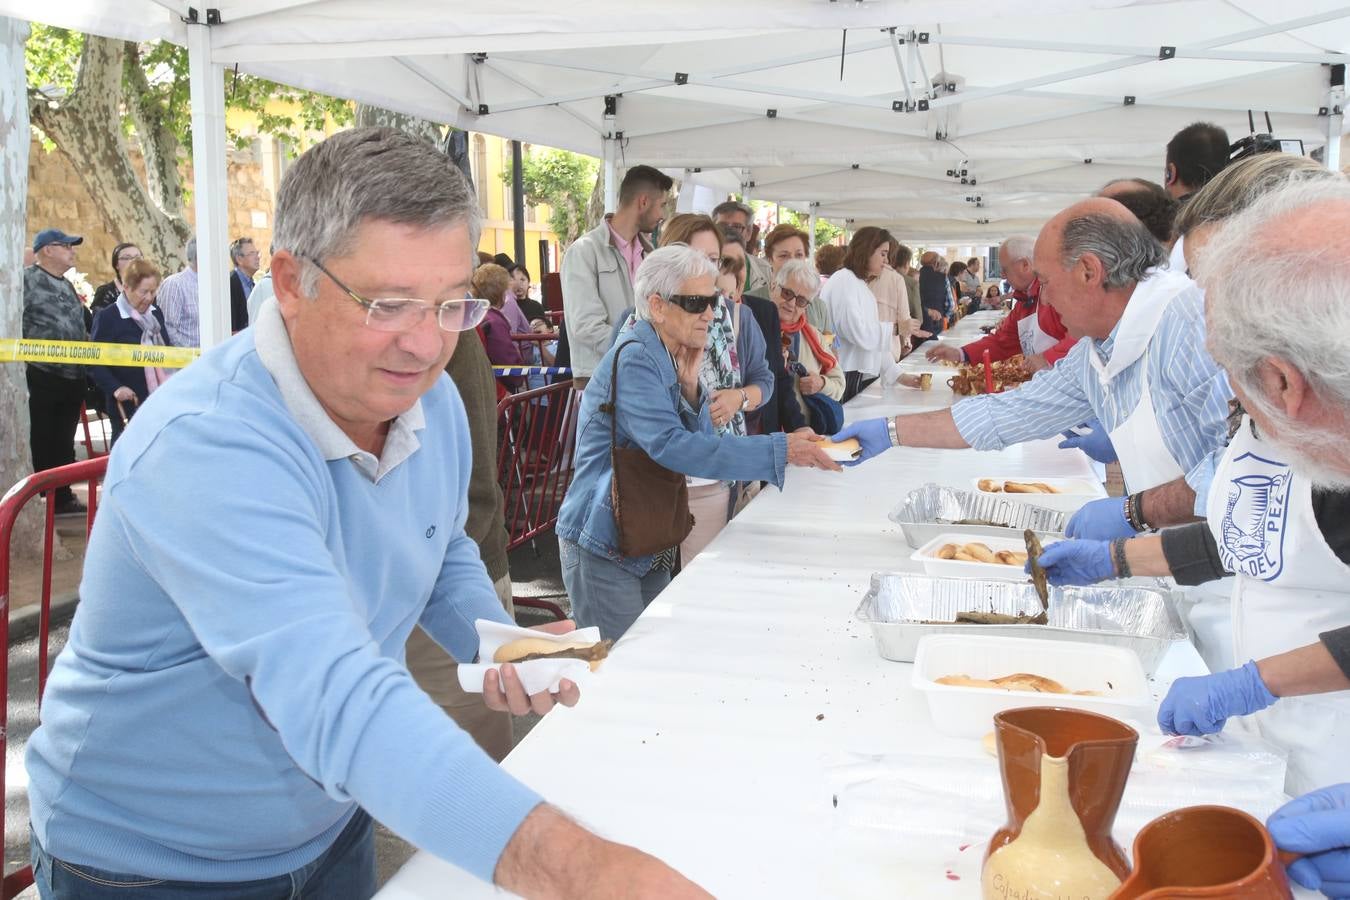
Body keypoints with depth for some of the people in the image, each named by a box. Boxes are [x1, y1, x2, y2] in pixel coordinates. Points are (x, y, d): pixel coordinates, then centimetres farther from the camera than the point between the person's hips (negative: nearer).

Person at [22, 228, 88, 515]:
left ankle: (62, 496, 20)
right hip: (42, 376, -7)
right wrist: (25, 361, -18)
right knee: (39, 443, -1)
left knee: (64, 442, 13)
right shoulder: (27, 279, -7)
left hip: (73, 377, 7)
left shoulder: (67, 285, 19)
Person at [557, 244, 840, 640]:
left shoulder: (672, 357, 8)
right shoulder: (633, 359, -20)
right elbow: (673, 446, -32)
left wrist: (691, 385, -11)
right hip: (604, 550, -9)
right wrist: (781, 450, -34)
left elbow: (700, 442, 5)